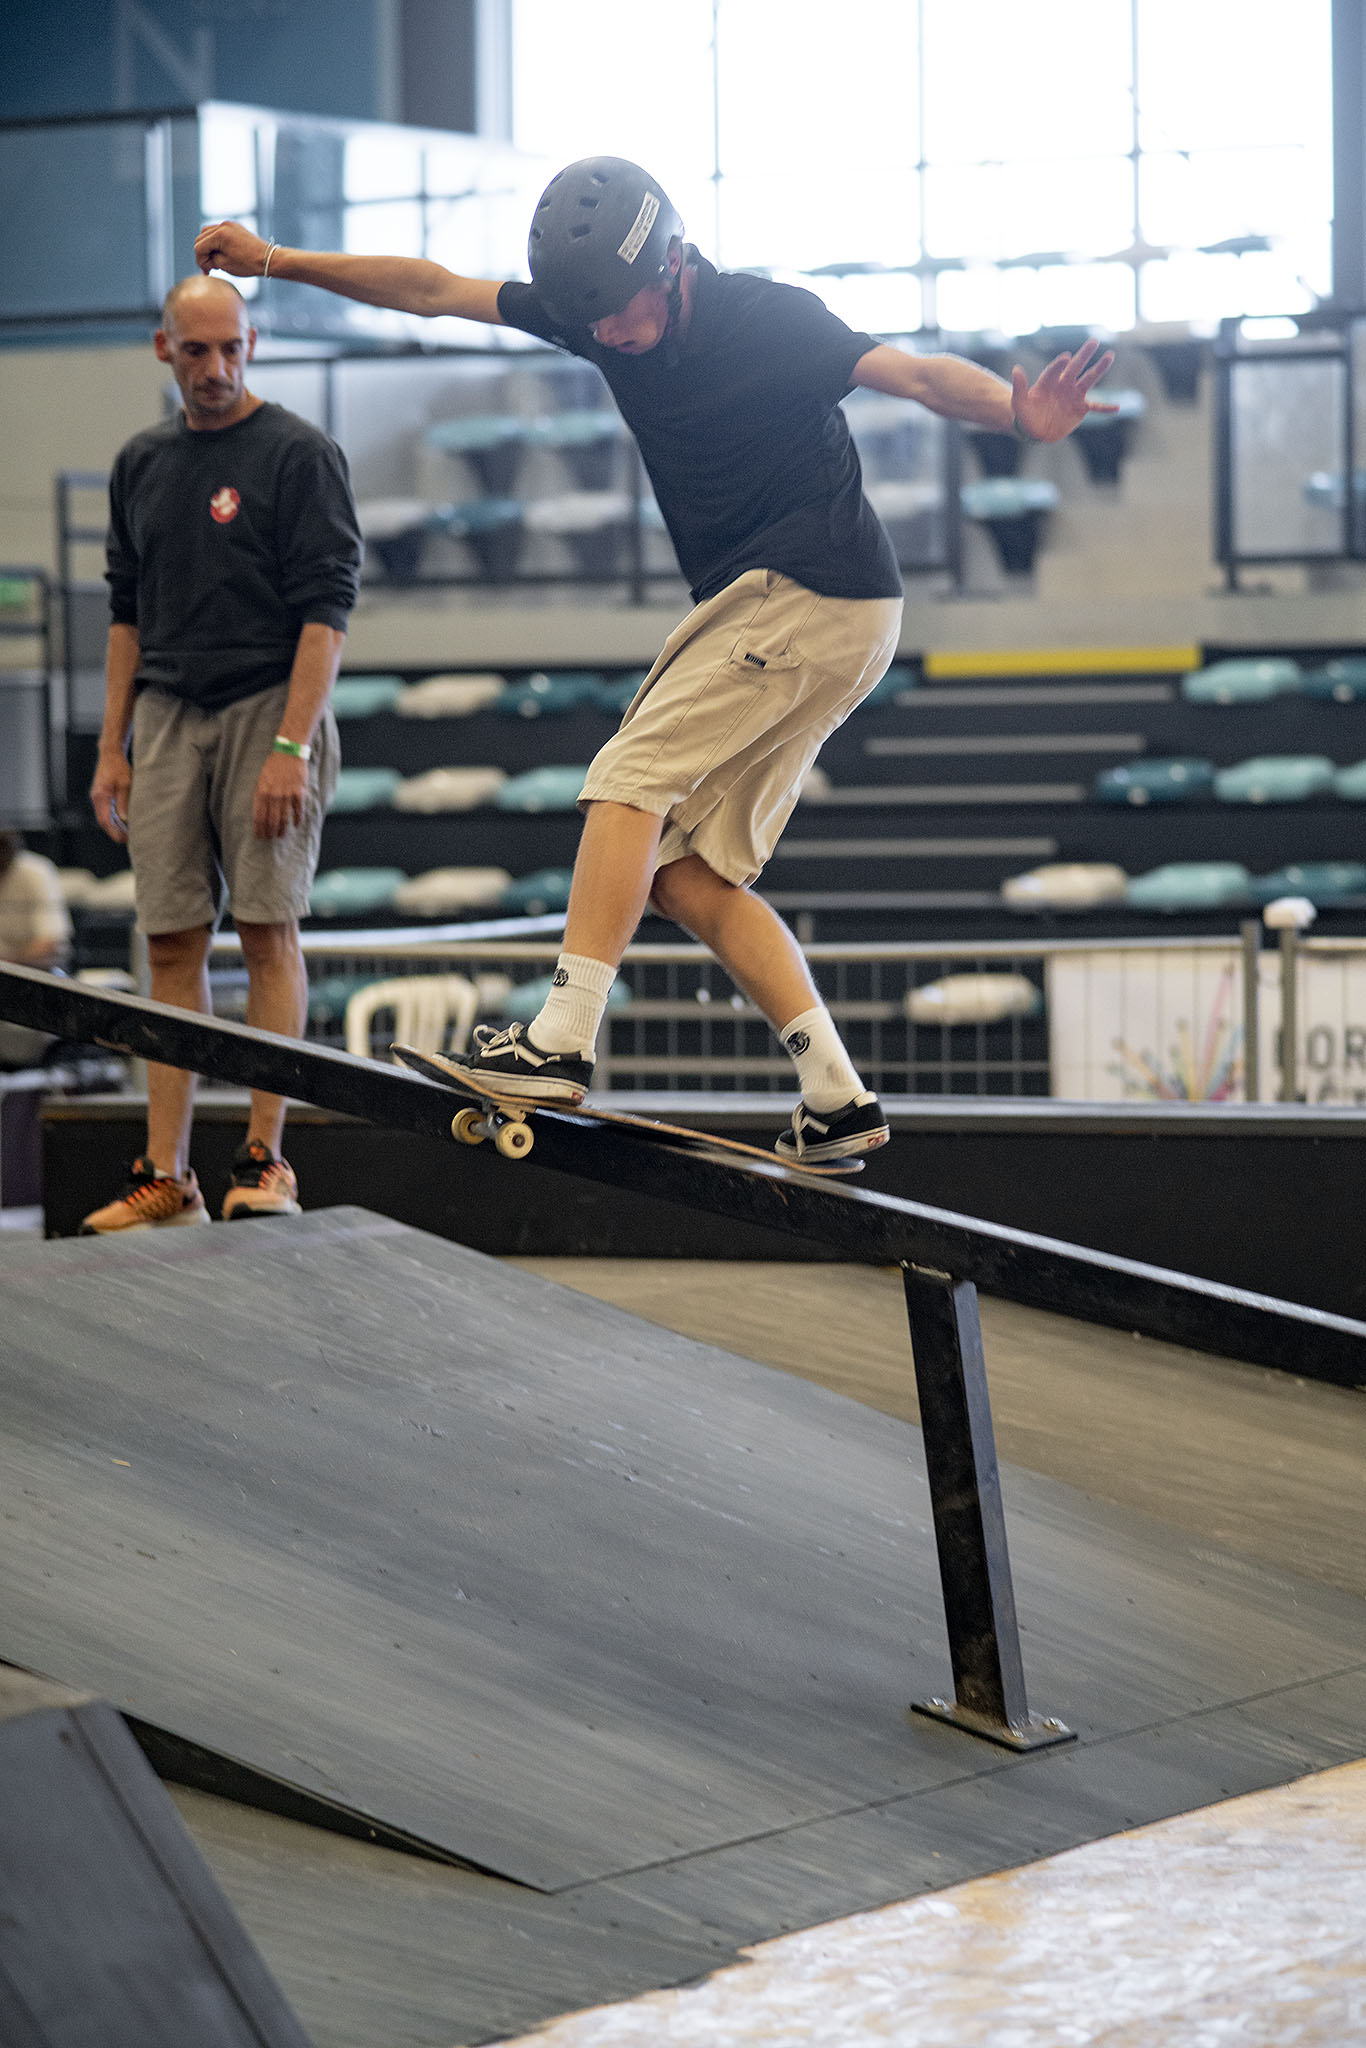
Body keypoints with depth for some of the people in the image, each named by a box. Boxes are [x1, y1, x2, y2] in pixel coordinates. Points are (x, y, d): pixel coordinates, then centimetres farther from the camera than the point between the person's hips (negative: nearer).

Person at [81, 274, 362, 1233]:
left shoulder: (299, 453, -3)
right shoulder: (142, 463, 16)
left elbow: (327, 607, -9)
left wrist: (292, 743, -17)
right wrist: (113, 747, 15)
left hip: (268, 710, -5)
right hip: (168, 719, 5)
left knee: (268, 929, -8)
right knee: (172, 942, 1)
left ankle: (266, 1161, -5)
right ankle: (166, 1177, 1)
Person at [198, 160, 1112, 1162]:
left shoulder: (769, 318, -15)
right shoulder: (599, 310, 5)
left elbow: (921, 374, -24)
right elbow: (437, 289, 12)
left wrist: (1023, 417, -43)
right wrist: (277, 260, 12)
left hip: (811, 592, -9)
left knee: (633, 777, -14)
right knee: (687, 871, 2)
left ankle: (566, 1037, -17)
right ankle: (838, 1095, -3)